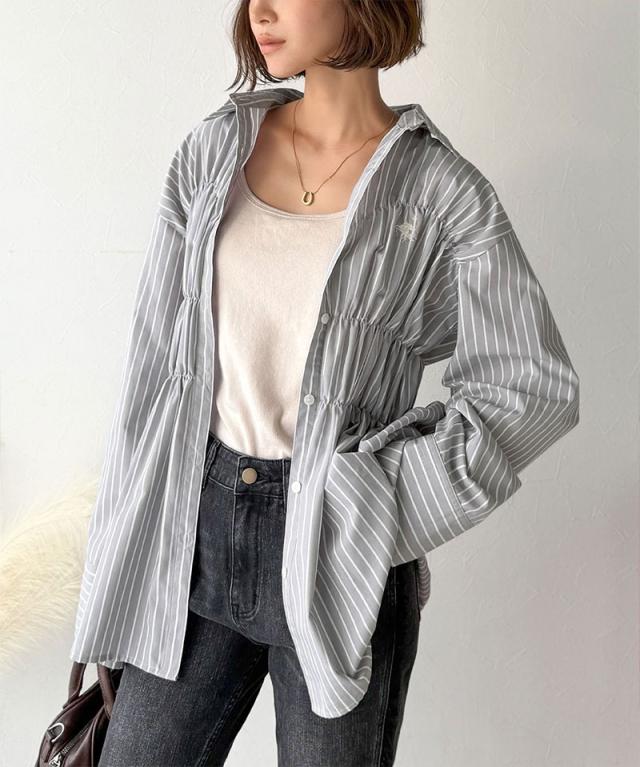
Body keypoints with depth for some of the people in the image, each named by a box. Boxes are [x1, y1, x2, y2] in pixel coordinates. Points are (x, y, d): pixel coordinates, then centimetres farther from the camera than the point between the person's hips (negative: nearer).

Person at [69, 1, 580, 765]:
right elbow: (155, 358, 5)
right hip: (200, 529, 4)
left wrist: (370, 507, -12)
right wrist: (122, 547, 5)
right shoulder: (213, 149, 4)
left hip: (337, 550, -3)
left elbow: (535, 387, -7)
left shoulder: (445, 190, -6)